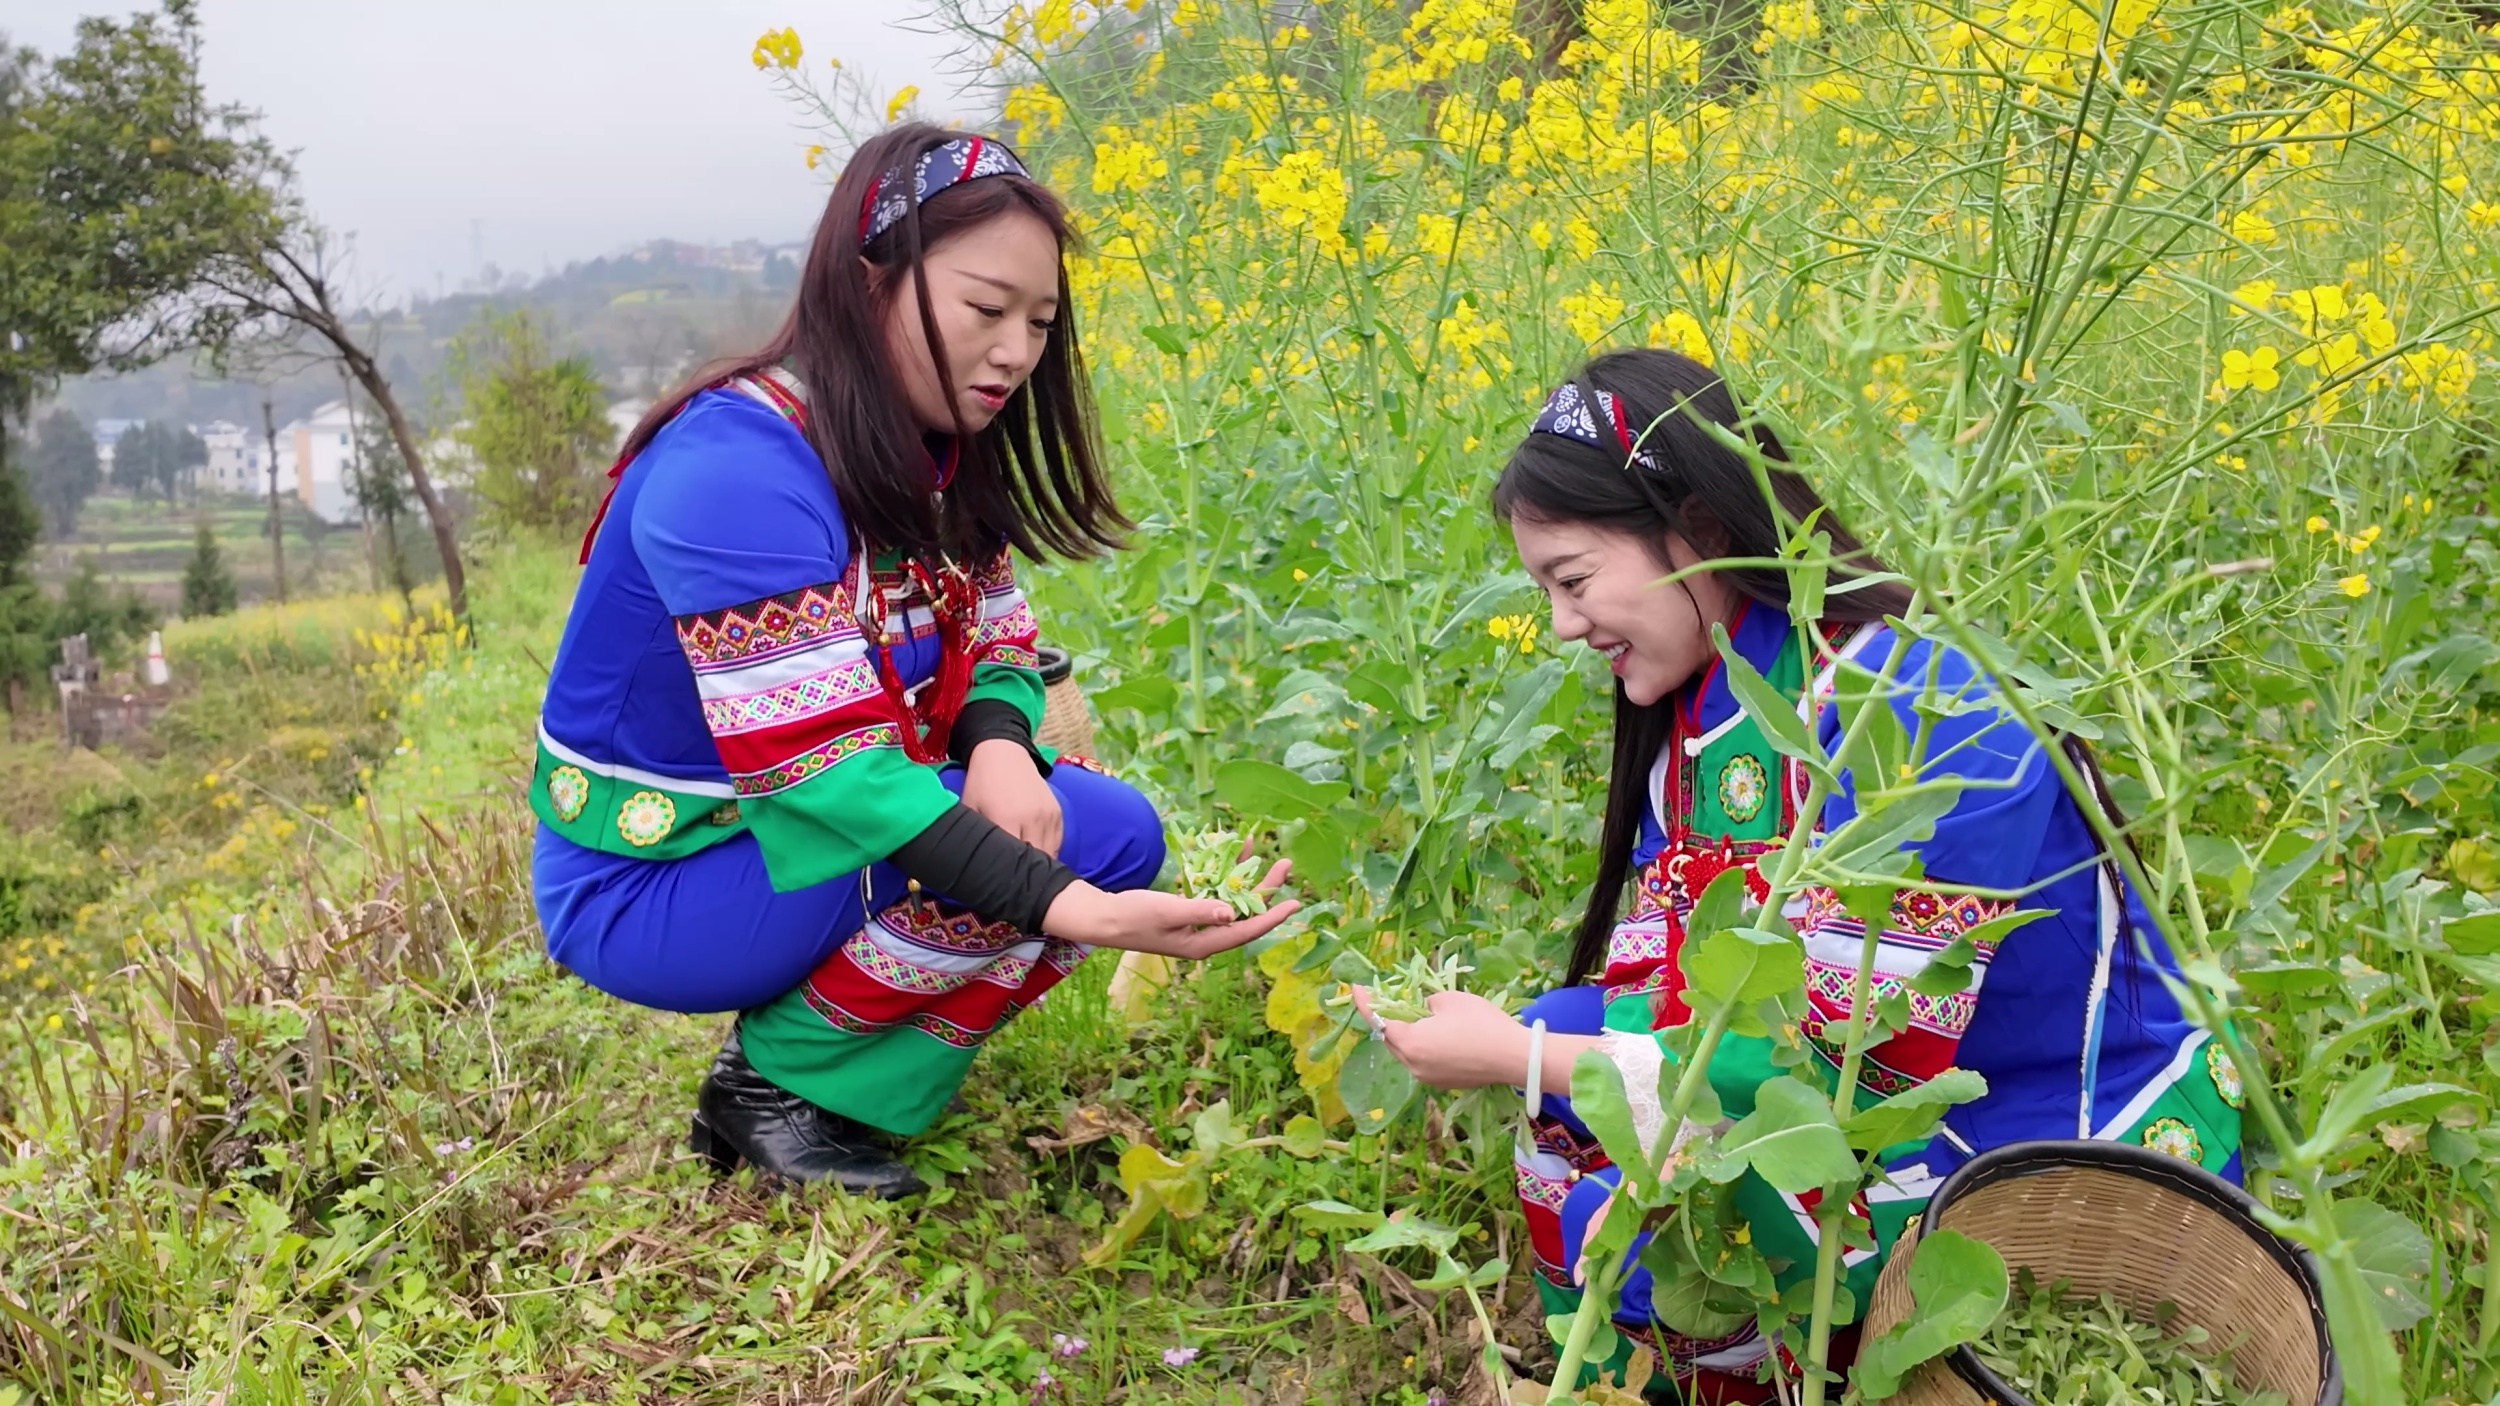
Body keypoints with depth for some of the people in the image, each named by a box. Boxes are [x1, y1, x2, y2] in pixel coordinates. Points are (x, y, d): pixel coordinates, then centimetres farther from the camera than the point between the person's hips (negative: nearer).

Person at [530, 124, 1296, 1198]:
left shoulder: (935, 456, 0)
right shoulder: (737, 465, -27)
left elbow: (993, 650, 4)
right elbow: (820, 763, -33)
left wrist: (1000, 743, -22)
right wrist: (1070, 910, -40)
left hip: (808, 834, 8)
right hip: (647, 887, -8)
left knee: (1115, 832, -6)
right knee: (990, 855, -26)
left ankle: (843, 1083, 0)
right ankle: (772, 1080, -5)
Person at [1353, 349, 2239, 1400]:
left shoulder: (1916, 723, -27)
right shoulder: (1701, 716, -1)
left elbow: (1853, 1063, -29)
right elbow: (1666, 988, -3)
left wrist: (1514, 1056, -27)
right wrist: (1475, 1019, -20)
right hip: (1911, 1107, 8)